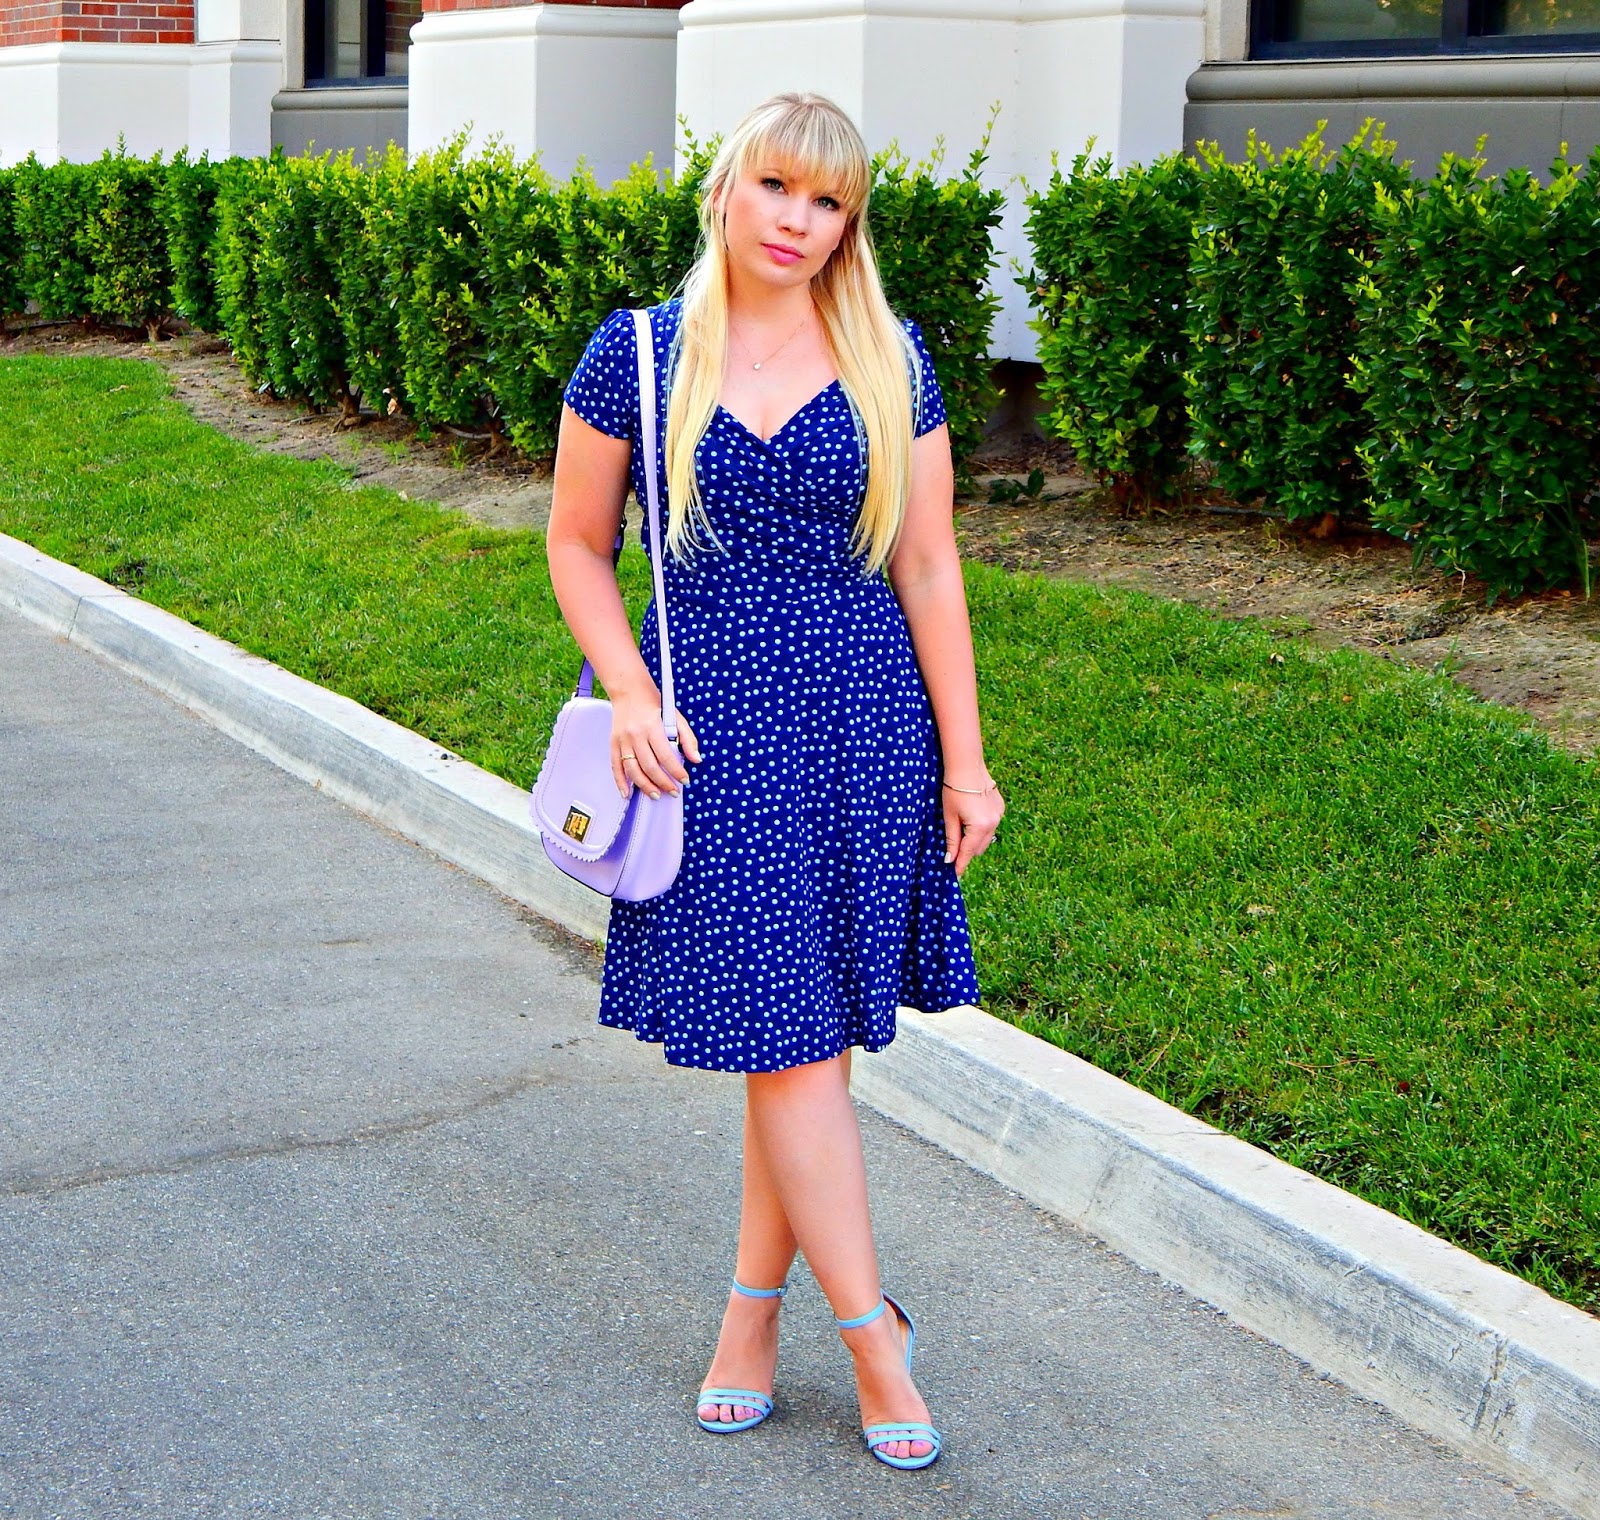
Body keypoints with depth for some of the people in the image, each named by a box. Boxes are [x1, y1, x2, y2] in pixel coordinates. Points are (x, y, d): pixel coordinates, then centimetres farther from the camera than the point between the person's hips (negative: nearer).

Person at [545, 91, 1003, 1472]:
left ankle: (755, 1309, 22)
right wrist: (630, 696, -7)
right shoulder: (638, 353, 0)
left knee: (809, 1031, 6)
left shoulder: (887, 362, 2)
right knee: (785, 1038, -3)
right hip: (710, 727, -1)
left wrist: (963, 759, 3)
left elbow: (927, 568, 4)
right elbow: (578, 544, 7)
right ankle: (873, 1338, 7)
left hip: (864, 725, 1)